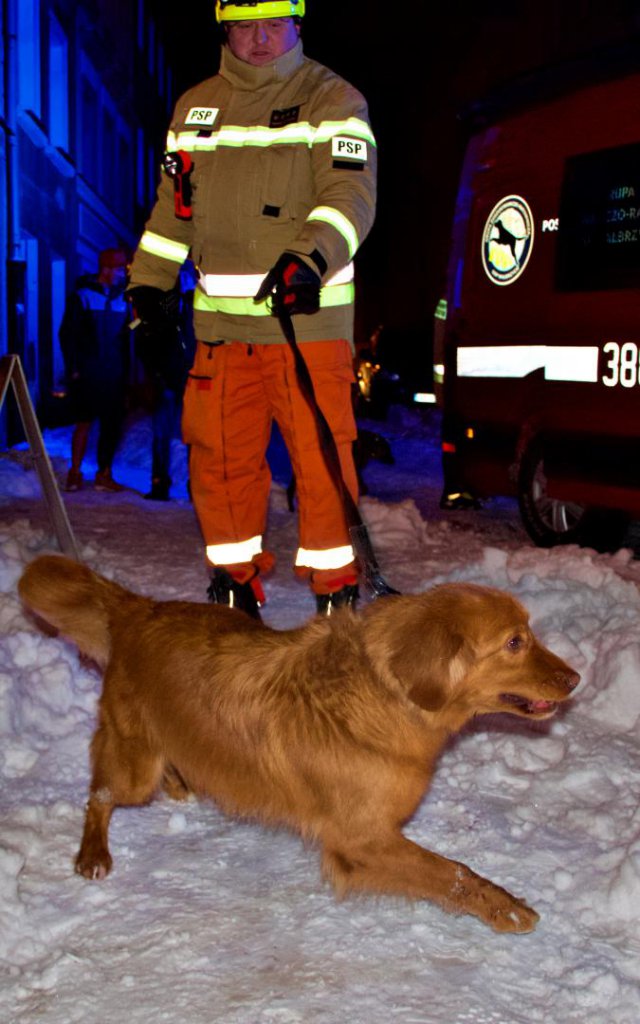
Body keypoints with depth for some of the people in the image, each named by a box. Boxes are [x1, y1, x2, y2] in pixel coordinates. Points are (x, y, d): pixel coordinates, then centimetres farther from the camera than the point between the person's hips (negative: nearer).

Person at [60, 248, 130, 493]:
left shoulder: (121, 299, 13)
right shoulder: (82, 296, 0)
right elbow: (66, 334, -1)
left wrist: (124, 370, 12)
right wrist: (73, 368, -7)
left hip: (114, 375, 5)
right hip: (87, 373, -5)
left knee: (113, 424, 2)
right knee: (85, 422, -7)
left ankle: (104, 475, 10)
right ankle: (75, 473, 1)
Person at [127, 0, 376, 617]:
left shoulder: (332, 99, 3)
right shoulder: (195, 107, 18)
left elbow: (351, 193, -11)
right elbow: (173, 206, 24)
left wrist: (310, 258, -28)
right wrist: (149, 283, 17)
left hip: (307, 317, -4)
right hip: (220, 322, 5)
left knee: (320, 455, -6)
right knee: (220, 452, 6)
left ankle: (334, 586, 7)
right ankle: (236, 579, 21)